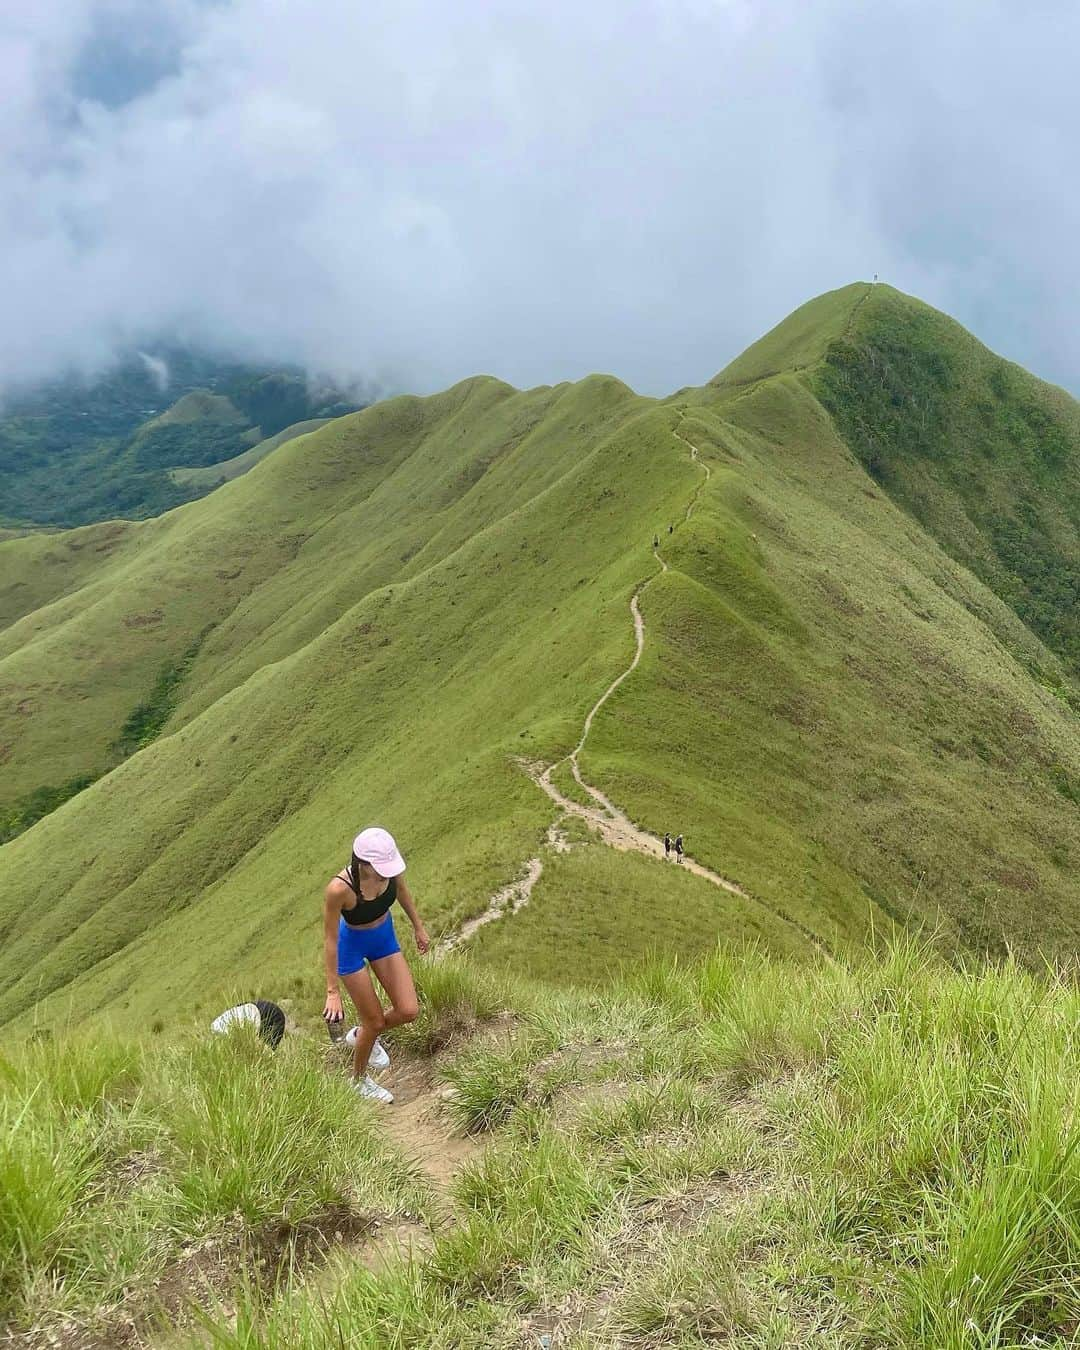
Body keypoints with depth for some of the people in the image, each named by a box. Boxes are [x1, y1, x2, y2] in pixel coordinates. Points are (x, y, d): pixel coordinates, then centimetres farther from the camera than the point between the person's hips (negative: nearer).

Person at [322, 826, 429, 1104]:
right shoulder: (339, 889, -39)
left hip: (384, 936, 5)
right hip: (351, 946, -5)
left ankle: (363, 1035, 35)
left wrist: (418, 927, 12)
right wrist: (333, 991, -20)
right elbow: (330, 940, -26)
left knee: (408, 1011, 2)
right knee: (375, 1021, 6)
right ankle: (359, 1080, 36)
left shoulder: (388, 865, -25)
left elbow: (401, 890, 0)